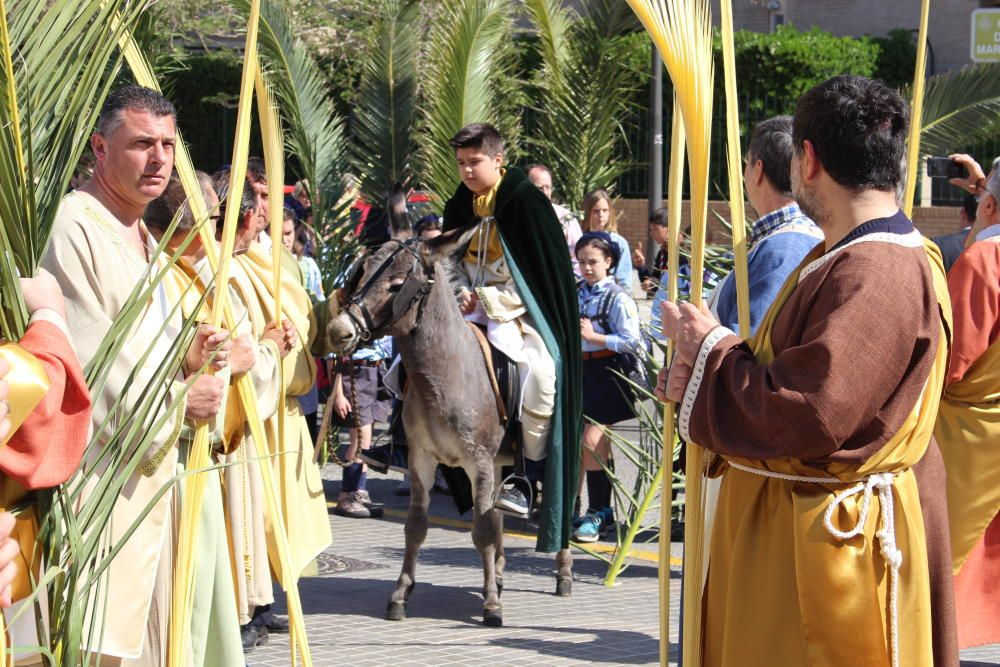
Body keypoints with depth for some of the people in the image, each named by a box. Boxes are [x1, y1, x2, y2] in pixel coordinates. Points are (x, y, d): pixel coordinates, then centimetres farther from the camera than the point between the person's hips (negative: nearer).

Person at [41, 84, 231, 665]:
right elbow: (82, 358, -18)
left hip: (151, 473, 10)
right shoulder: (73, 227, -13)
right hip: (99, 477, -9)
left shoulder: (146, 241, 18)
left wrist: (190, 356, 3)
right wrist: (180, 399, -9)